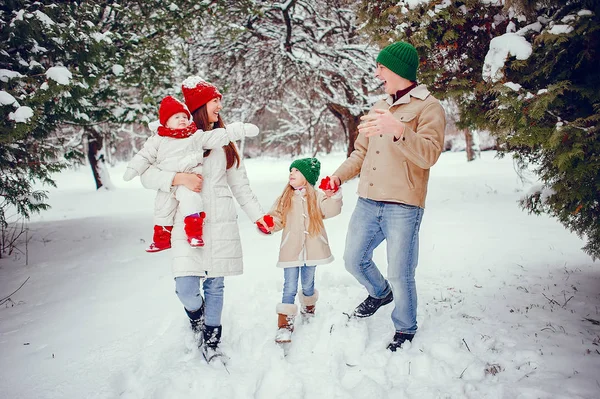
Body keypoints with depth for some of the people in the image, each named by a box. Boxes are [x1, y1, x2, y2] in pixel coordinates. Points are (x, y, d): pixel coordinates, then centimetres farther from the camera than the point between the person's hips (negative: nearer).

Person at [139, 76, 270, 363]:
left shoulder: (224, 141, 14)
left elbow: (240, 185, 17)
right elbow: (147, 176, -3)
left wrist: (258, 215, 13)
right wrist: (178, 178, -19)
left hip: (221, 223, 3)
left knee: (215, 285, 6)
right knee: (186, 290, -9)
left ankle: (211, 340, 26)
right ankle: (197, 317, 27)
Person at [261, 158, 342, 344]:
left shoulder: (317, 197, 2)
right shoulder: (285, 198, 5)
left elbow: (331, 210, -12)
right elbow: (278, 218, 4)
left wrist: (334, 196, -25)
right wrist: (270, 224, -15)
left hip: (311, 249, 0)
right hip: (291, 250, 0)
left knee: (307, 284, 17)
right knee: (290, 287, -3)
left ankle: (309, 306, 46)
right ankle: (284, 323, 1)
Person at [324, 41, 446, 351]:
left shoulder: (428, 107, -4)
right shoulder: (378, 108, 17)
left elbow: (429, 155, -19)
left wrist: (399, 130, -34)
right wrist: (339, 176, 4)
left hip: (403, 207, -7)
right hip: (368, 203, 7)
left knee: (400, 276, -1)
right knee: (354, 260, 15)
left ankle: (405, 329, 23)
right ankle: (380, 293, 45)